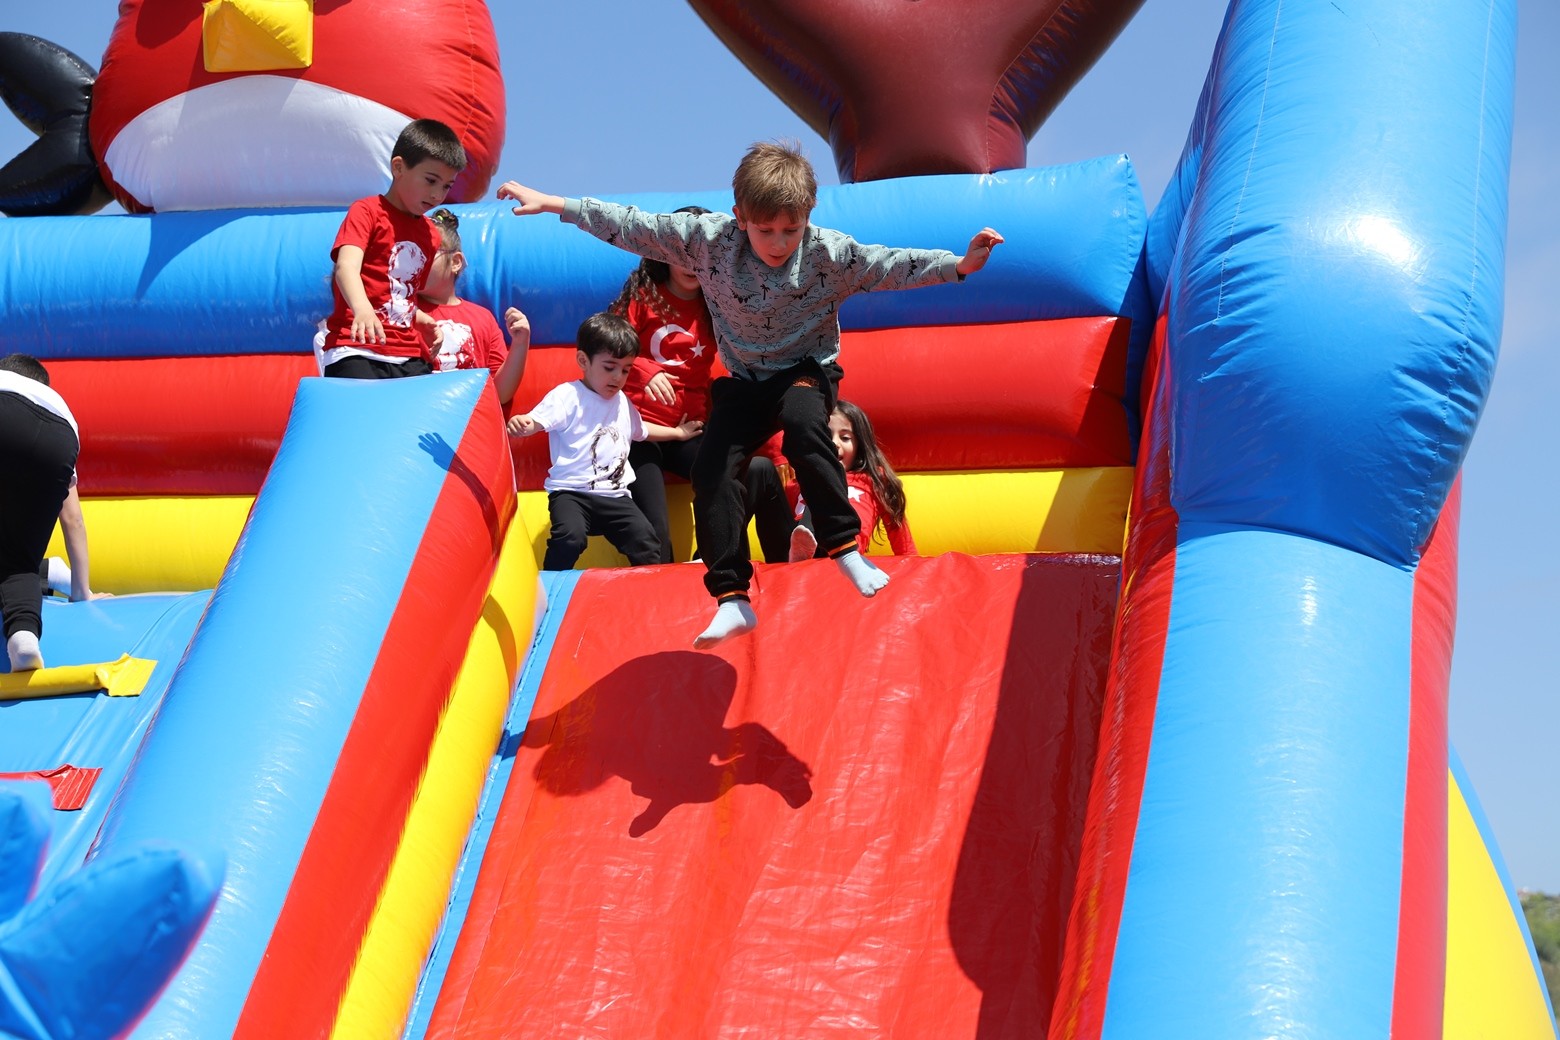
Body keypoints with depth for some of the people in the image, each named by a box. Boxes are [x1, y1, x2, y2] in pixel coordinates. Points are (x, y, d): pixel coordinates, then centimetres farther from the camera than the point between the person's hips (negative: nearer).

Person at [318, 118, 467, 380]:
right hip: (356, 350, -6)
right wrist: (362, 308, -38)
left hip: (408, 357, 6)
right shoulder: (367, 211, -1)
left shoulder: (431, 235, 19)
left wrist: (421, 320, 6)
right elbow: (346, 267, -18)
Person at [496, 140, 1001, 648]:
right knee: (711, 470, -14)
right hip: (746, 380, 3)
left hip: (807, 370, -3)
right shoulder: (709, 239, -13)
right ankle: (732, 601, -10)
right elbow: (635, 227, -9)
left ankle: (844, 547, -24)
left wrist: (959, 264, -32)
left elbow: (889, 265, -18)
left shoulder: (828, 252, -17)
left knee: (802, 422, -36)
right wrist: (553, 204, -10)